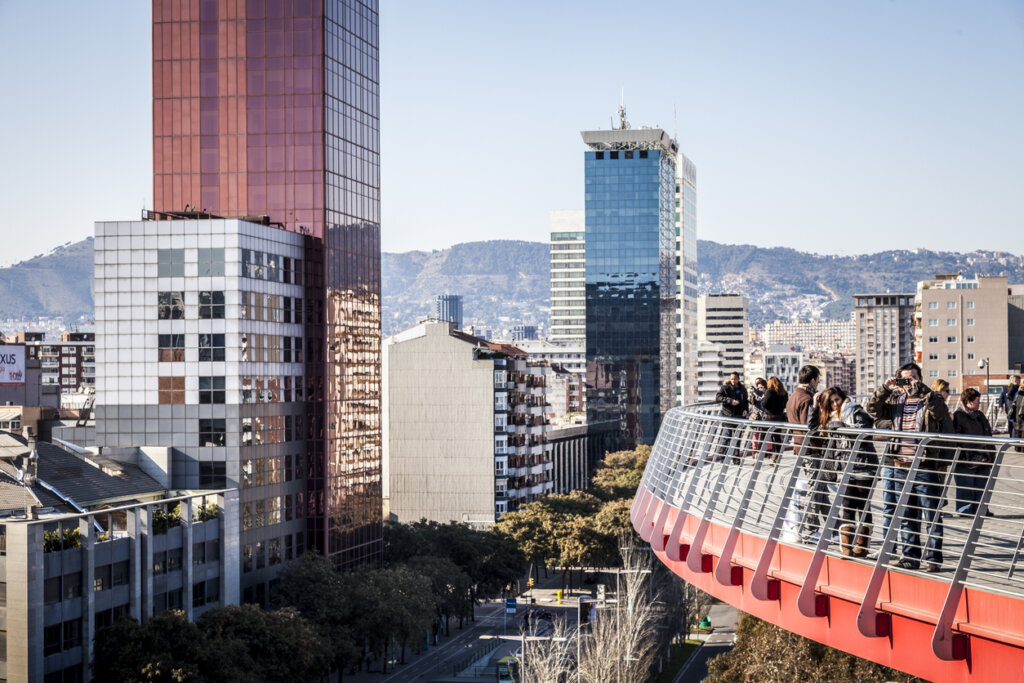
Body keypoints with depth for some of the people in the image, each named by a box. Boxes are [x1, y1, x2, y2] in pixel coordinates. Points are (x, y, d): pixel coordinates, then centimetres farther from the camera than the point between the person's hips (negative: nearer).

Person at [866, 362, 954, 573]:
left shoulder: (931, 399, -1)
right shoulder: (894, 399, 12)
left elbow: (939, 409, -22)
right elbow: (872, 409, 4)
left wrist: (919, 388, -22)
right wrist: (885, 389, -7)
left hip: (926, 468, -5)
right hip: (899, 467, 5)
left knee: (932, 516, -2)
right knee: (907, 517, 12)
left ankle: (933, 559, 2)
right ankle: (911, 557, 19)